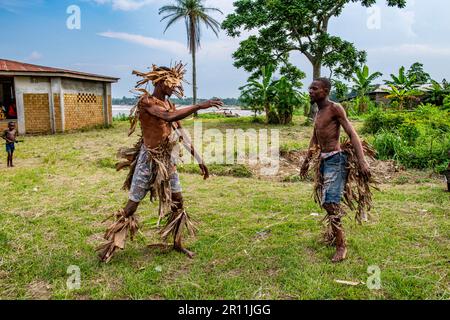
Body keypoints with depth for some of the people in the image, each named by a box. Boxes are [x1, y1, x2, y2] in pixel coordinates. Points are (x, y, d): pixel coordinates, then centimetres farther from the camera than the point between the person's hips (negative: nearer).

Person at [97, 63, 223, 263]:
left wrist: (199, 160, 11)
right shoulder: (146, 101, -14)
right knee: (131, 206, -1)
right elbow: (168, 117, -33)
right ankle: (110, 247, 14)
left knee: (178, 202, 10)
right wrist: (200, 106, -32)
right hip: (149, 159, -7)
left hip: (167, 160, 7)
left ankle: (178, 243, 26)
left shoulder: (169, 104, 8)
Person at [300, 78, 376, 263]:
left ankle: (341, 246, -4)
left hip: (336, 159, -9)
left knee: (331, 202, -14)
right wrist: (307, 161, 26)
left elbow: (352, 133, -18)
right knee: (325, 200, 17)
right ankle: (333, 232, 37)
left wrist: (362, 161, -27)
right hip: (323, 159, 9)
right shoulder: (319, 112, 15)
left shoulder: (335, 108, -11)